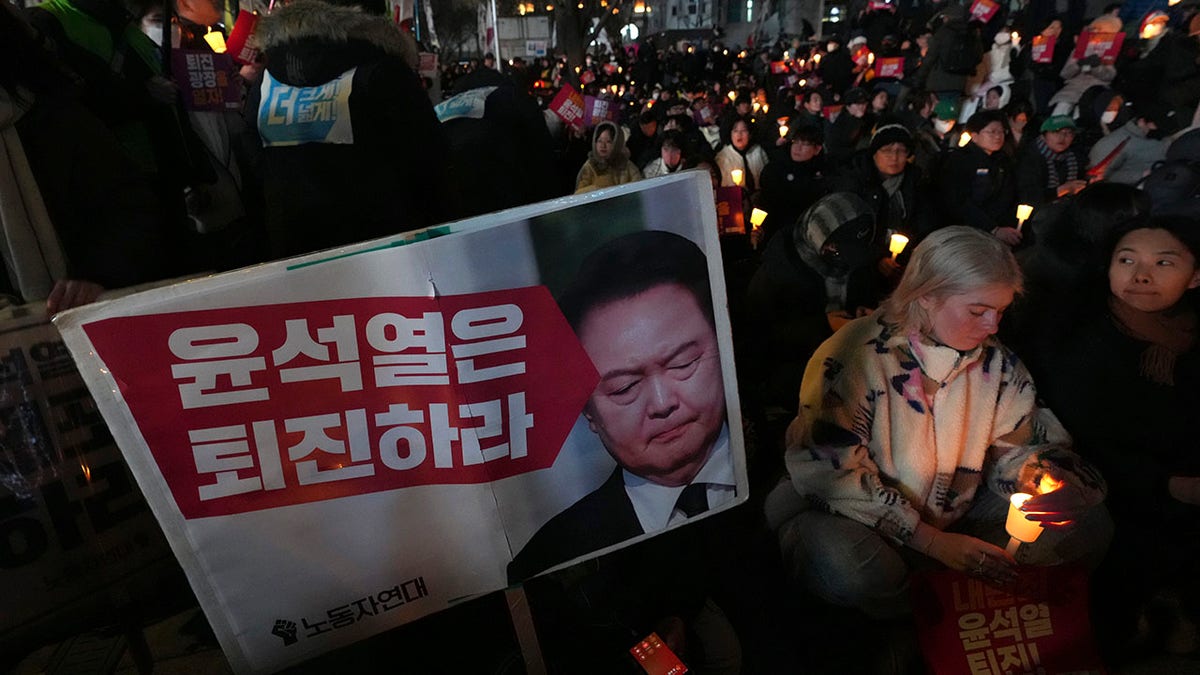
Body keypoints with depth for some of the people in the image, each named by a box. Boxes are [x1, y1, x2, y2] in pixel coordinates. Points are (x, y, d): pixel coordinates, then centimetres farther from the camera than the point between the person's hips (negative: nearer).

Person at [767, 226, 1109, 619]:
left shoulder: (995, 361, -1)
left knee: (1088, 524, -6)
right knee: (851, 567, -38)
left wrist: (1032, 473, -15)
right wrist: (932, 541, -21)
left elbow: (1011, 444, 11)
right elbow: (835, 473, -22)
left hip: (955, 518, 6)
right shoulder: (855, 356, -21)